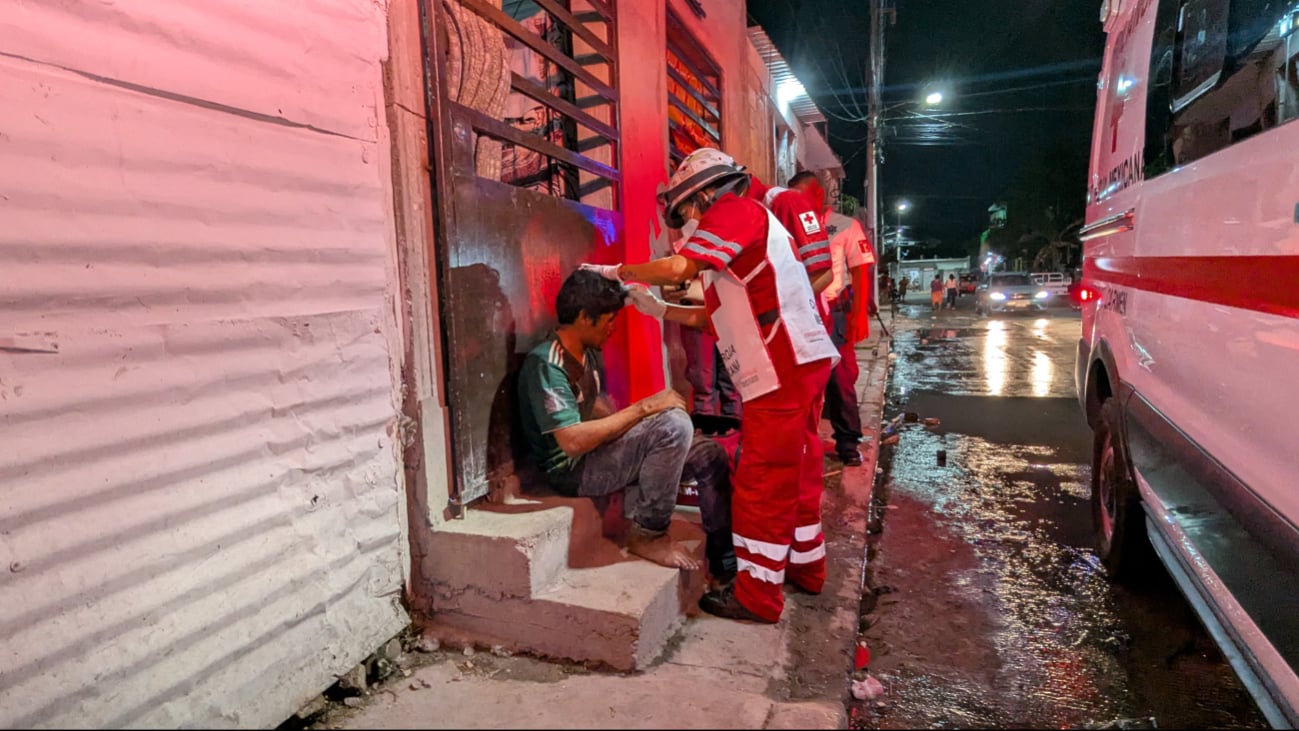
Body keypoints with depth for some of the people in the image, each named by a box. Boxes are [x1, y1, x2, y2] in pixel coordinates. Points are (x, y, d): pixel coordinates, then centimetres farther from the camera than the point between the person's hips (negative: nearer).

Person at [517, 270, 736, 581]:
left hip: (596, 452, 9)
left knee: (710, 455, -1)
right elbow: (572, 442, -29)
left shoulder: (589, 355, 9)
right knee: (674, 423, -28)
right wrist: (645, 408, -25)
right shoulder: (545, 363, -21)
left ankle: (726, 563, 5)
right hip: (571, 468, -9)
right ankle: (646, 534, -12)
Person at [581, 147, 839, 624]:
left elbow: (679, 267, -19)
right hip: (797, 366, 10)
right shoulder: (742, 228, 25)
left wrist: (616, 272, -6)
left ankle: (757, 595, 6)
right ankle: (805, 566, 33)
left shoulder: (734, 211, -4)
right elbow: (713, 317, 20)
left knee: (763, 482, -4)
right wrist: (656, 308, 17)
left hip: (784, 369, -10)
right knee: (793, 473, 19)